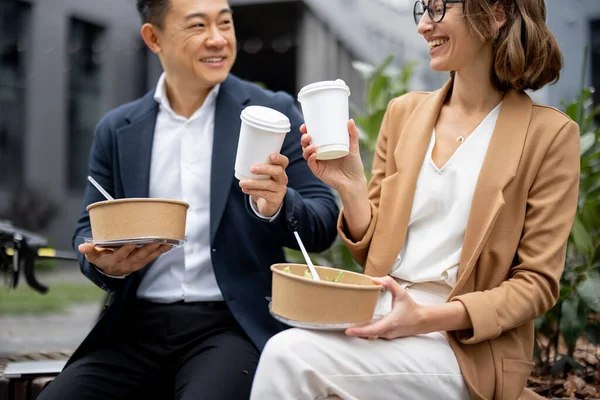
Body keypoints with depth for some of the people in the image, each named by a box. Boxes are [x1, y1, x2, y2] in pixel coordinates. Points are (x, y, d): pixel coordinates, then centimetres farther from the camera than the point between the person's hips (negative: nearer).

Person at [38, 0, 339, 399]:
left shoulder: (273, 112, 3)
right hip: (137, 328, 3)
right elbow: (89, 231, 15)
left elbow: (324, 225, 1)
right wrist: (105, 263, -9)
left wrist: (278, 206, -22)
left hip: (233, 325, -3)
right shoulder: (116, 129, 11)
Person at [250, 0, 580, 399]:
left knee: (288, 356, -26)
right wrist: (349, 184, -4)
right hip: (379, 316, 4)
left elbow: (537, 283, -5)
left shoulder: (549, 134, -3)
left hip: (467, 347, -4)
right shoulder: (404, 111, 12)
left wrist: (427, 318, -17)